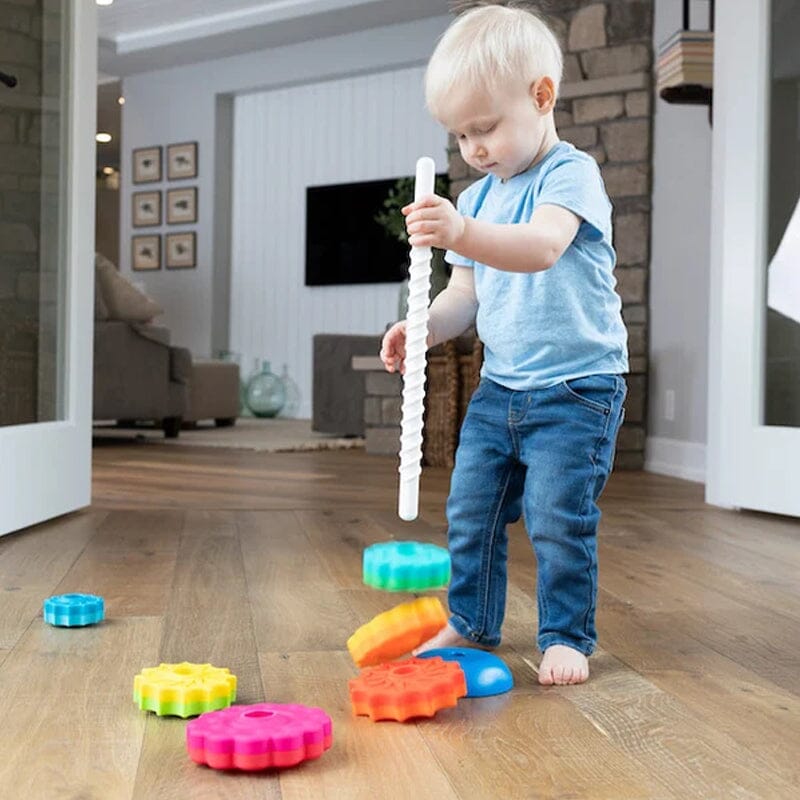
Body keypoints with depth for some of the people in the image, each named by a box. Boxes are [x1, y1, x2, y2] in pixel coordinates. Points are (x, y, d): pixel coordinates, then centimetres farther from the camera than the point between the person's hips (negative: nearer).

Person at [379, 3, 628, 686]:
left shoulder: (570, 174, -12)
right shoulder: (477, 198, 11)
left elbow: (540, 247, -32)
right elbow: (466, 293, 12)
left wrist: (462, 235, -49)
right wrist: (425, 328, -8)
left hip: (577, 386, -7)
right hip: (500, 385, 7)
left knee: (558, 520, -8)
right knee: (470, 512, 10)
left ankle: (567, 637, 11)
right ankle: (471, 625, 27)